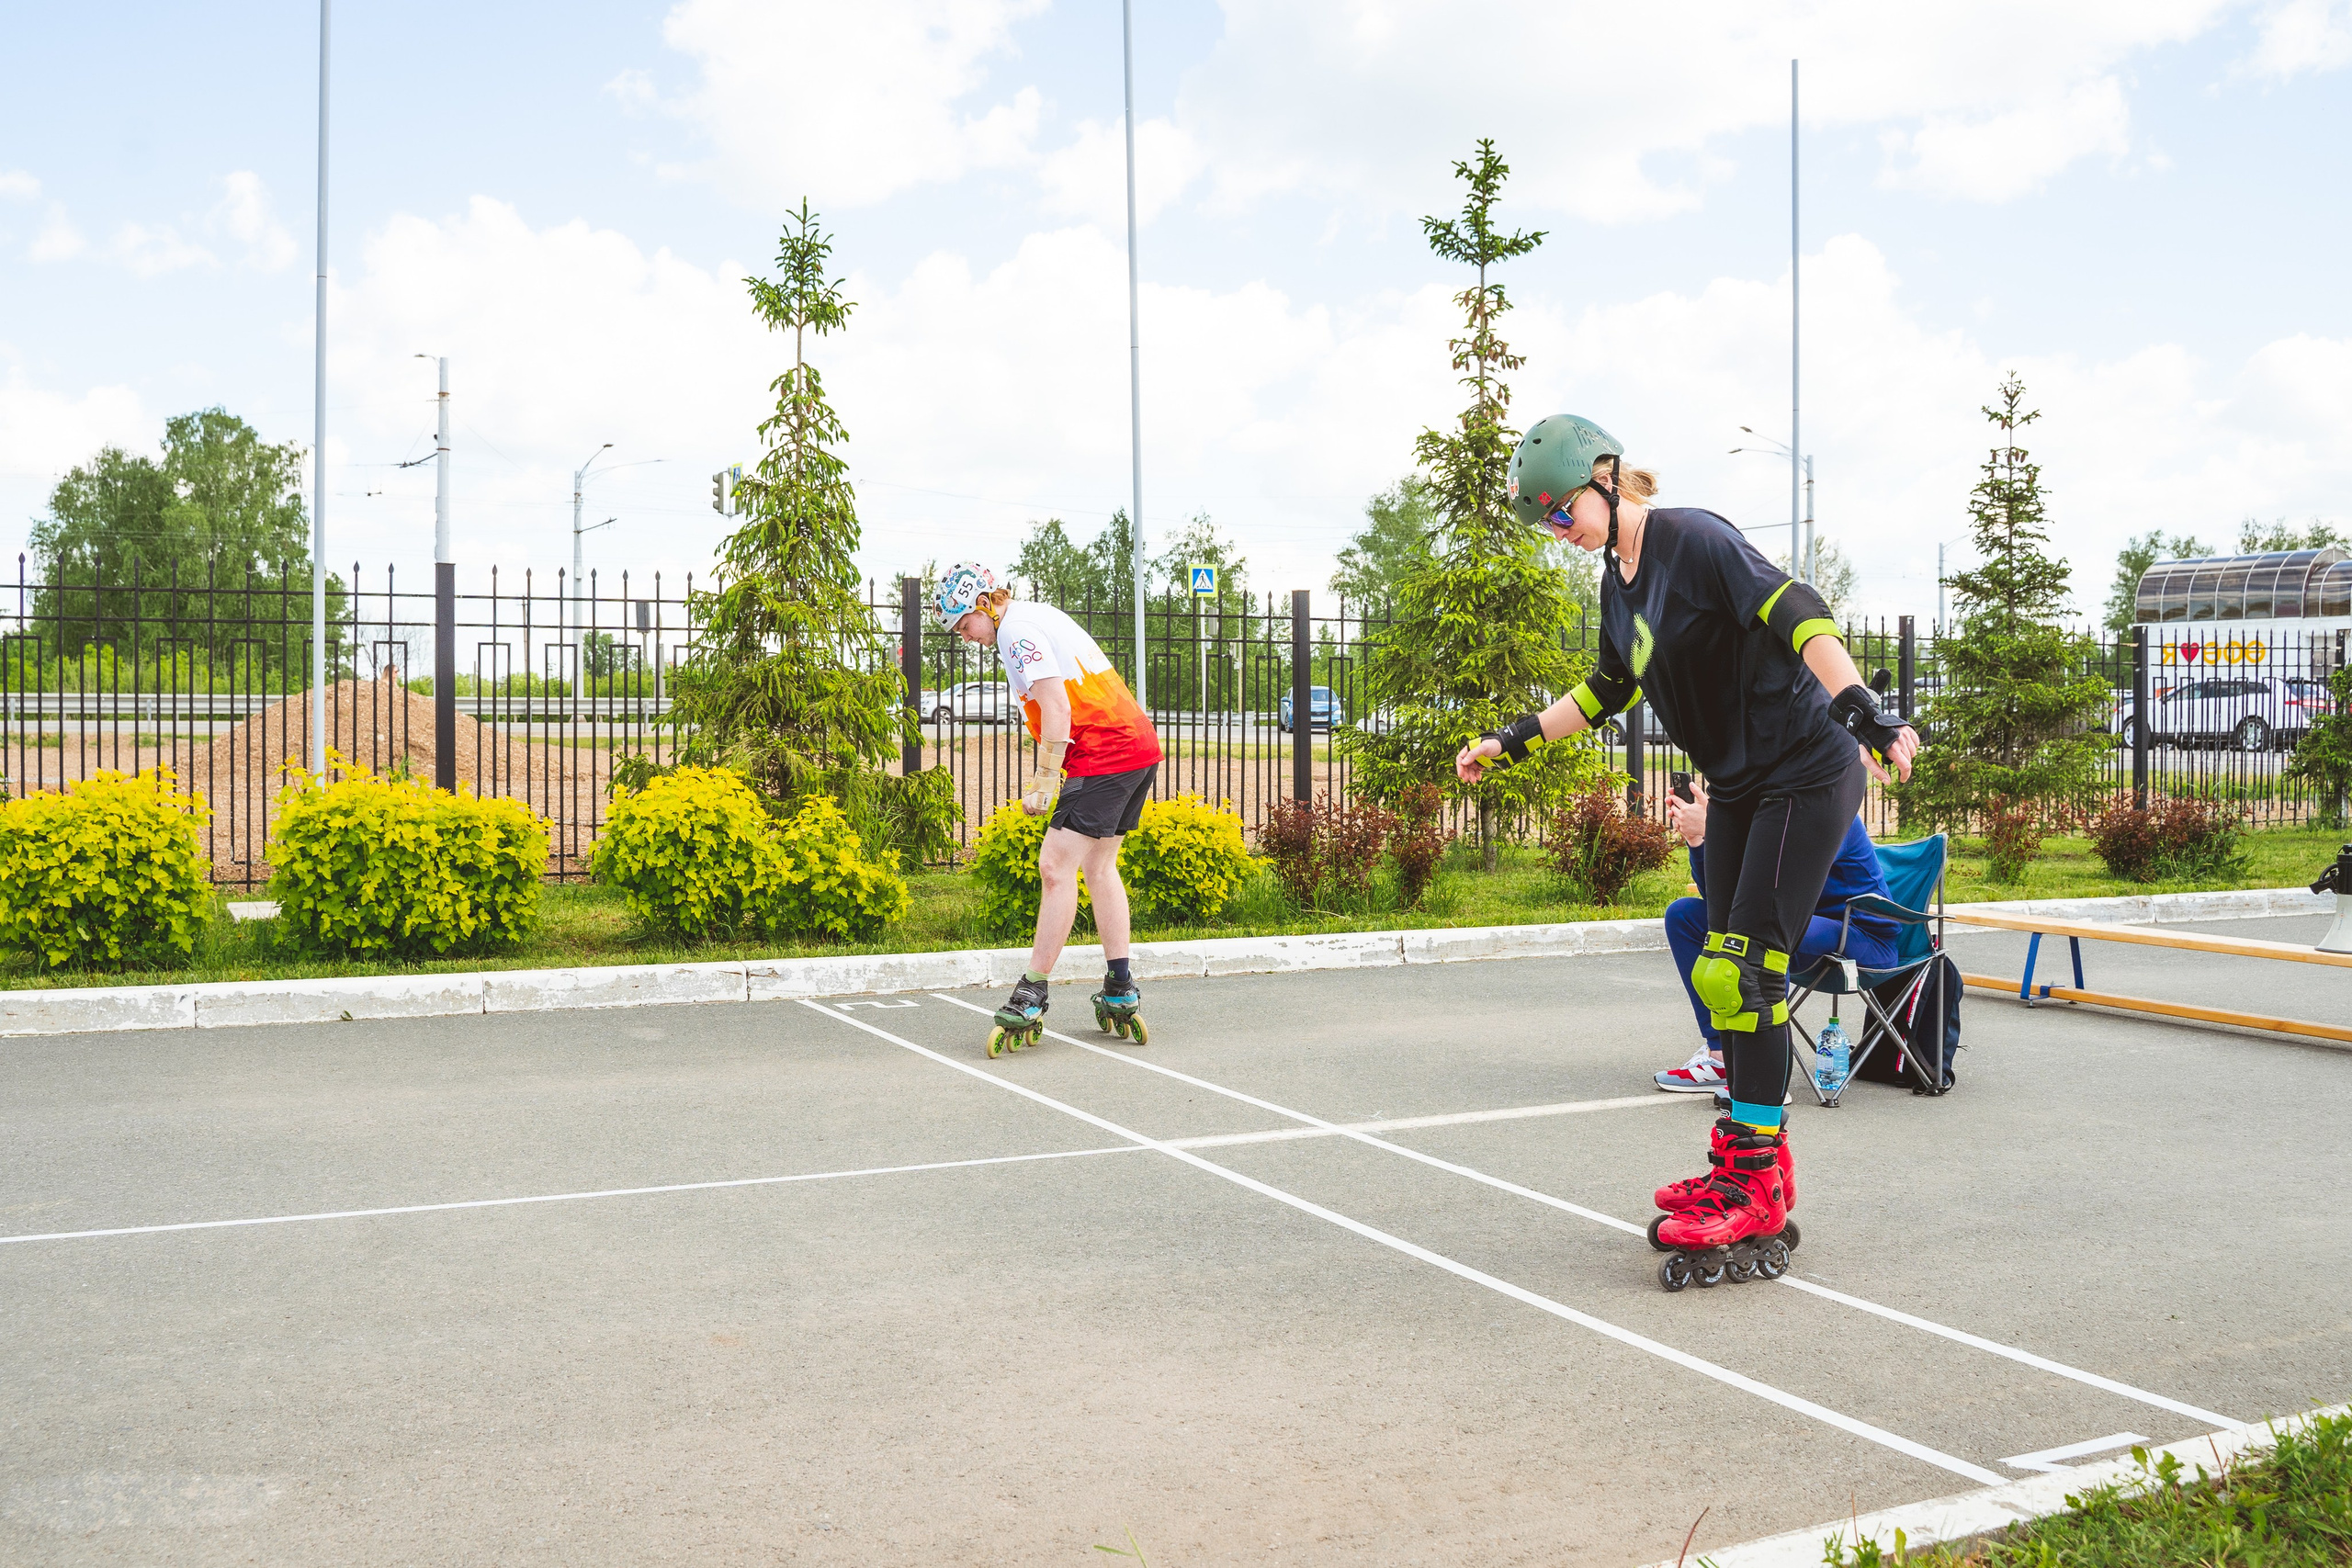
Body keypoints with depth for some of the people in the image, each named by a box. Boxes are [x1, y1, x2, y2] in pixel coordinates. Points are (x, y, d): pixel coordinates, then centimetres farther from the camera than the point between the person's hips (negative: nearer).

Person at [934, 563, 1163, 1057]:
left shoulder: (1016, 629, -9)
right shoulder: (1037, 615, 21)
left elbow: (1057, 708, -17)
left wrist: (1043, 782, -15)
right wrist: (1044, 776, 20)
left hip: (1103, 754, -10)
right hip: (1140, 744, 10)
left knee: (1057, 867, -9)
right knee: (1098, 865, 16)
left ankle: (1031, 997, -7)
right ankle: (1121, 992, 19)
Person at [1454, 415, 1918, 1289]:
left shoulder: (1692, 539, -17)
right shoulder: (1618, 577, 10)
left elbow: (1800, 618, -29)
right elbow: (1610, 689, 23)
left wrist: (1862, 715, -41)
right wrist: (1512, 742, 22)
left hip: (1806, 775, -9)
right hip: (1737, 786, 9)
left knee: (1743, 971, -13)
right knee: (1726, 975, 9)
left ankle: (1754, 1198, -7)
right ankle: (1750, 1161, 21)